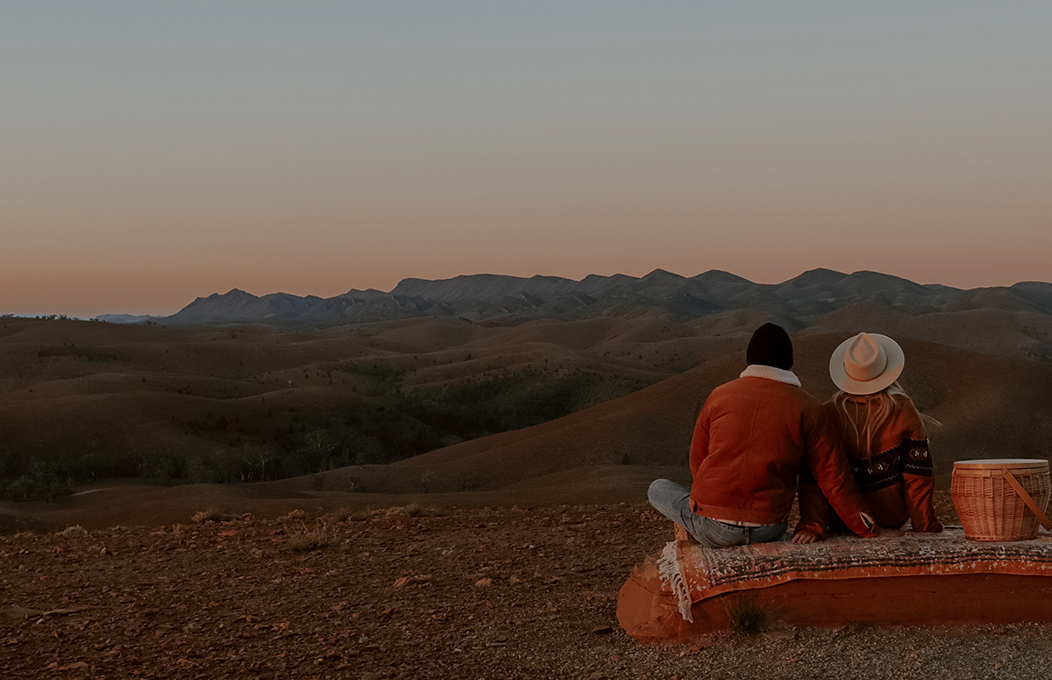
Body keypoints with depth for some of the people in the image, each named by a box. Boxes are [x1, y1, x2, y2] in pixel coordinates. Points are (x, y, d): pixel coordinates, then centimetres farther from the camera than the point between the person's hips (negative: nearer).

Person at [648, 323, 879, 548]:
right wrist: (861, 525, 6)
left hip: (712, 527, -3)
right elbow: (833, 475, -2)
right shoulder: (808, 408, -1)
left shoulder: (720, 395, 3)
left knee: (658, 489, 24)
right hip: (768, 530, 3)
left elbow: (697, 462, 11)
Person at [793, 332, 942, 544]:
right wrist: (927, 528, -2)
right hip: (892, 517, 1)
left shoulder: (828, 414, -17)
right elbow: (918, 477, -10)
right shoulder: (905, 413, -15)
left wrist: (811, 526, -21)